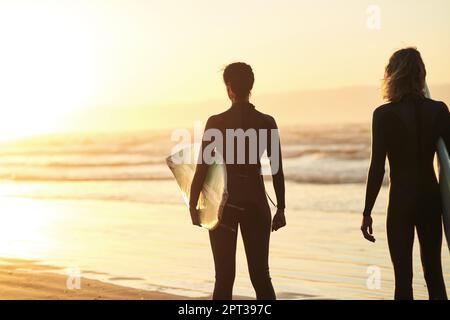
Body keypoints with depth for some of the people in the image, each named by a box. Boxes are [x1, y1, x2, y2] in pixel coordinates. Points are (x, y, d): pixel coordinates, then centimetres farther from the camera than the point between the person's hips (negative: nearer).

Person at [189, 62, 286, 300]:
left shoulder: (216, 122, -7)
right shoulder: (266, 122, -2)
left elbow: (202, 167, -5)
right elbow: (277, 170, 0)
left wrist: (193, 204, 5)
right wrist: (281, 209, 8)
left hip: (223, 202, -2)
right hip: (256, 204, 2)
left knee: (224, 277, 4)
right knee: (261, 276, 8)